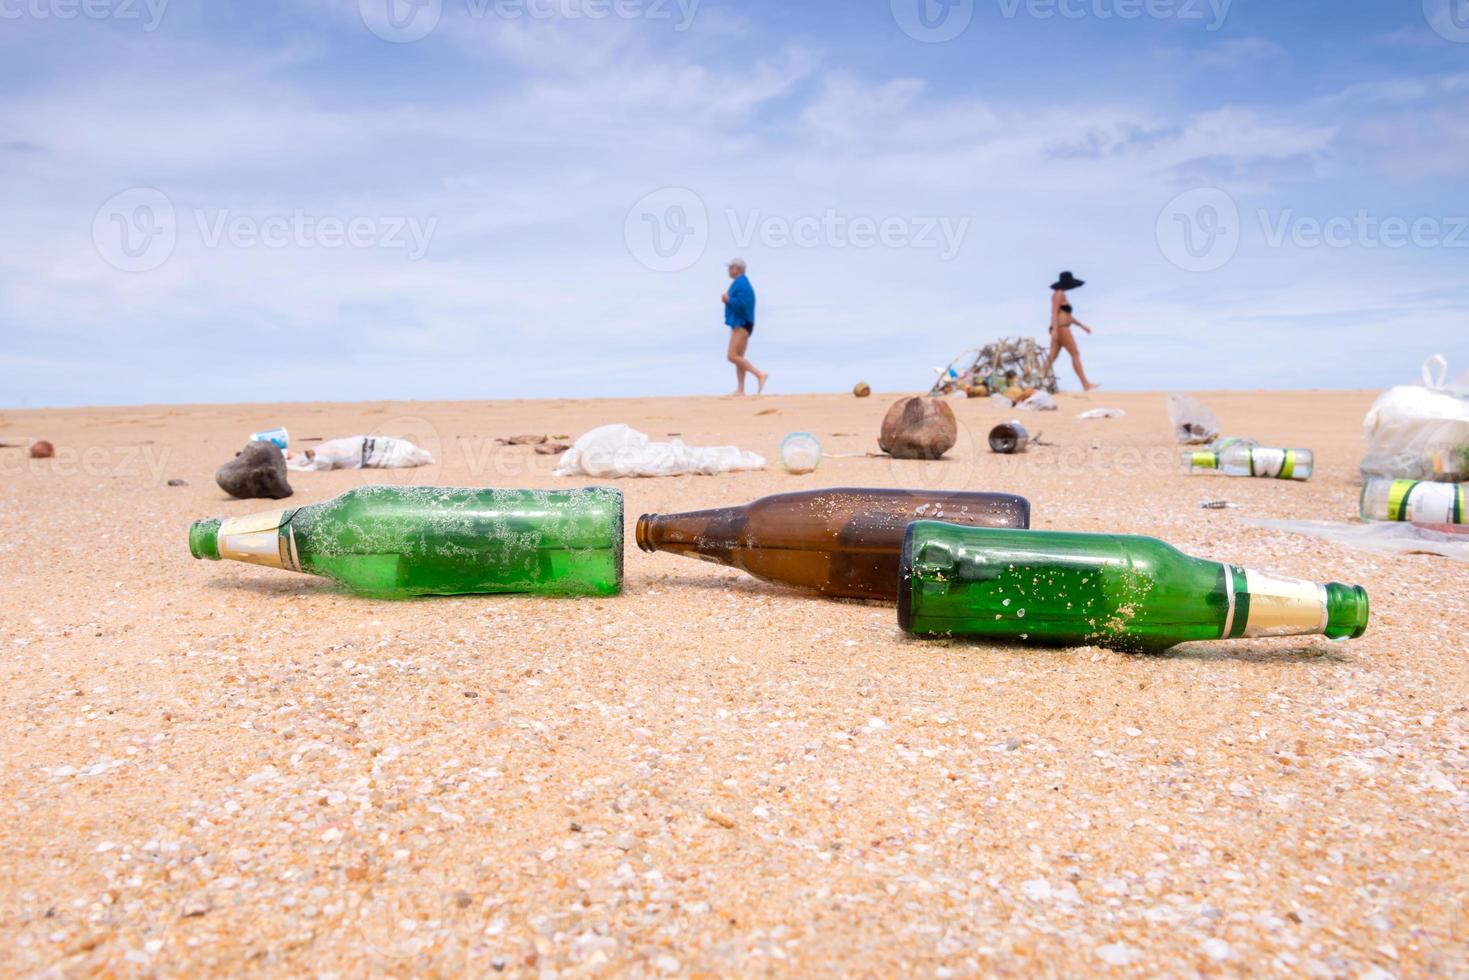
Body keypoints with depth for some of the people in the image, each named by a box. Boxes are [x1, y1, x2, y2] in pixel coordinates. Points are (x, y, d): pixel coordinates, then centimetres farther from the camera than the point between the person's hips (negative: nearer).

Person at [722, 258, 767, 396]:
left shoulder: (741, 284, -15)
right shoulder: (741, 283, 18)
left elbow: (741, 304, -25)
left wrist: (728, 299, -12)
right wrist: (728, 300, 7)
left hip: (741, 325, -11)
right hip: (739, 325, 11)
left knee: (733, 356, -16)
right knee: (738, 357, 8)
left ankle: (760, 374, -14)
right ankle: (740, 390, 7)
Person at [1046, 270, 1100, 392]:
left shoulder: (1061, 295, 23)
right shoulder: (1059, 293, -8)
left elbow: (1068, 315, 27)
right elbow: (1054, 312, -18)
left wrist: (1082, 326, 24)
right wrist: (1055, 329, -28)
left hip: (1059, 329, 10)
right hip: (1061, 328, -10)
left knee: (1052, 357, 1)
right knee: (1075, 354, -6)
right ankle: (1086, 385, -4)